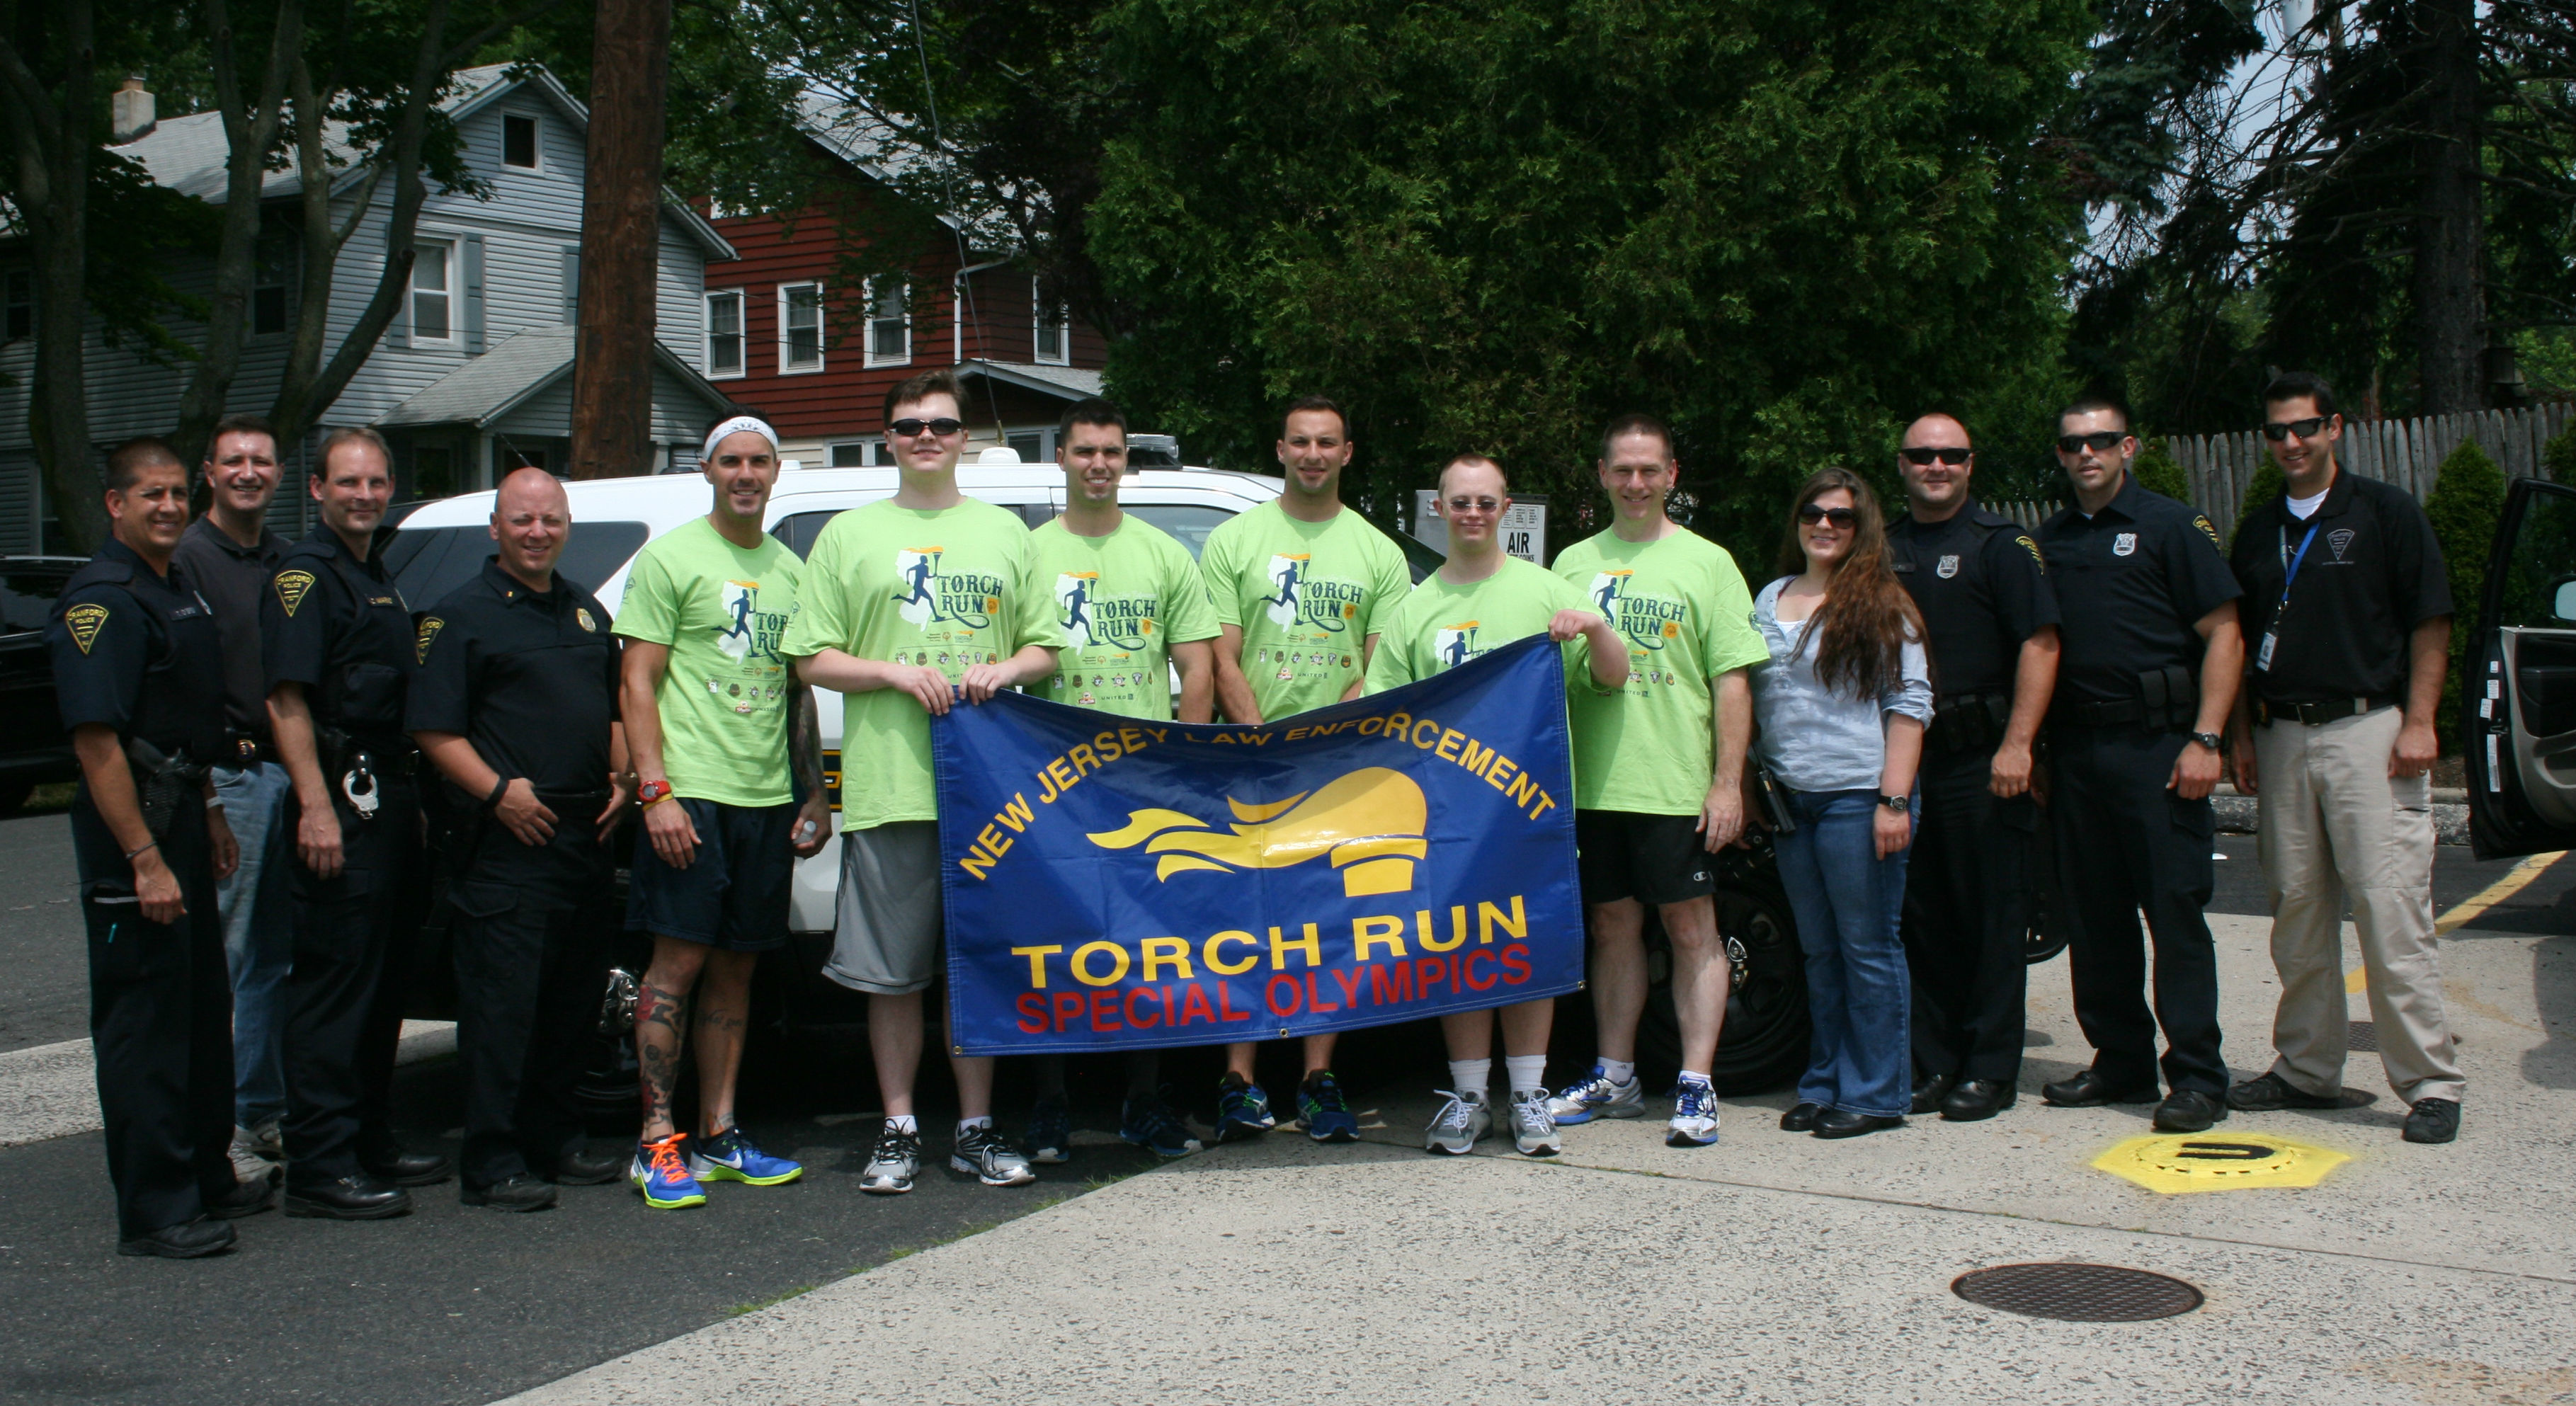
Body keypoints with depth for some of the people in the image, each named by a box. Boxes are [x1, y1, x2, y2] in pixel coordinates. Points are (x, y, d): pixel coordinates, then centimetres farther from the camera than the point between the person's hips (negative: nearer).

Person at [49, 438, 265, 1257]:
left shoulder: (180, 591, 15)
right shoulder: (101, 600, -15)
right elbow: (97, 741, -21)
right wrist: (144, 858, -24)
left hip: (180, 816, 10)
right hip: (130, 828, -10)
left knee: (203, 1006, 16)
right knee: (144, 1019, -4)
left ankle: (207, 1178, 28)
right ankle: (153, 1212, 2)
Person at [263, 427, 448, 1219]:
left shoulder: (381, 580, 21)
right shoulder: (306, 575, -7)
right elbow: (286, 699, -16)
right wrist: (316, 805, -23)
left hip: (390, 798, 10)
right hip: (340, 802, -10)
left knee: (383, 980, 14)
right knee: (334, 982, -8)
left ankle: (373, 1143, 23)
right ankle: (322, 1167, -5)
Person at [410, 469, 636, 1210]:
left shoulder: (586, 612, 19)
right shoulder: (462, 615, -3)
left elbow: (615, 708, 26)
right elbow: (434, 729, -9)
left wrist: (619, 780, 10)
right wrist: (498, 792, -19)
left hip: (584, 836, 7)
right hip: (507, 840, -7)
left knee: (570, 1001, 13)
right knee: (503, 1003, -7)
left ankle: (555, 1142, 24)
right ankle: (492, 1164, -2)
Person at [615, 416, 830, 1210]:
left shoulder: (790, 570, 17)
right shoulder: (671, 558, -1)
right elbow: (637, 683, -5)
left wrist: (814, 795, 16)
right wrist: (656, 791, -14)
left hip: (769, 799, 6)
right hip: (691, 792, -6)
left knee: (736, 967, 8)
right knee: (680, 960, -7)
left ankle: (719, 1136, 14)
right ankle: (657, 1142, -2)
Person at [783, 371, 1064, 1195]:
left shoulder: (1004, 532, 16)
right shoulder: (850, 535, 10)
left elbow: (1046, 647, 16)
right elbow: (811, 661, 5)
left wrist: (1004, 670, -6)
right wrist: (897, 672, -10)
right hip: (888, 787, -1)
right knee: (894, 973, 2)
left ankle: (977, 1129, 15)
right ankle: (898, 1131, 13)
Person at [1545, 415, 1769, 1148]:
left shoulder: (1706, 562, 3)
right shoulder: (1574, 562, 13)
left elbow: (1732, 680, -1)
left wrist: (1727, 782, -8)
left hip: (1677, 786, -3)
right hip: (1592, 784, 3)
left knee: (1691, 929, 0)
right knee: (1614, 928, 11)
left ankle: (1696, 1086, 3)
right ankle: (1614, 1078, 20)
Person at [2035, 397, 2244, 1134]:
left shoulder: (2171, 525, 0)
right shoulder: (2048, 541, 15)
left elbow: (2224, 635, -4)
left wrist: (2204, 740, -13)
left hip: (2156, 746, -5)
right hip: (2074, 746, 5)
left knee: (2176, 908, -5)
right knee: (2095, 914, 9)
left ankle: (2196, 1076, 0)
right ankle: (2121, 1062, 19)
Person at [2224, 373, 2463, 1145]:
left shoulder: (2386, 512, 1)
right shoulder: (2257, 530, 15)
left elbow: (2430, 625, -2)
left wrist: (2418, 723, -10)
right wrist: (2242, 735, 11)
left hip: (2368, 732, -5)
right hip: (2282, 739, 5)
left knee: (2391, 910, -9)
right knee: (2297, 912, 9)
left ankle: (2430, 1083, -3)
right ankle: (2307, 1068, 18)